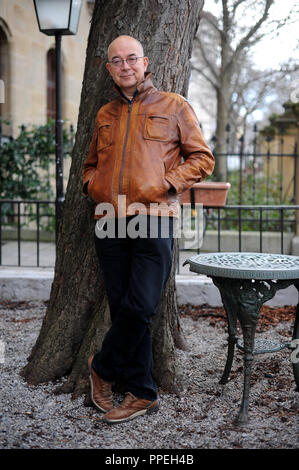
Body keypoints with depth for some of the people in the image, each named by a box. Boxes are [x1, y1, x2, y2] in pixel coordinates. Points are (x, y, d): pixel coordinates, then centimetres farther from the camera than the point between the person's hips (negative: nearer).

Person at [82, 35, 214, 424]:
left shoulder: (173, 106, 7)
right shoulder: (104, 115, 19)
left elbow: (202, 158, 5)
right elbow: (92, 163, 32)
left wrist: (167, 185, -8)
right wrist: (92, 184, 10)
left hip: (154, 220, -4)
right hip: (110, 224, 4)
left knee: (139, 308, -9)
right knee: (124, 309, 5)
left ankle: (104, 368, 16)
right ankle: (142, 394, 16)